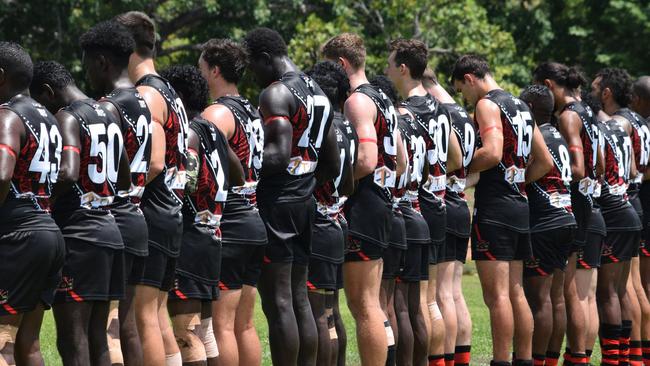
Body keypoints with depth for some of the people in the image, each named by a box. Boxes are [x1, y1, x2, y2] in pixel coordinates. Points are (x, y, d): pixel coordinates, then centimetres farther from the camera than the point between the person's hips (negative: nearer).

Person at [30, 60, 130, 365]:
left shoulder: (67, 117, -10)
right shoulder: (108, 115, 16)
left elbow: (68, 173, -27)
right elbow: (124, 180, 27)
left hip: (76, 234, -9)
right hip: (109, 229, 9)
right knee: (97, 340, 12)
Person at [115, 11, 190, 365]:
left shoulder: (144, 95, -12)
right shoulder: (170, 93, 17)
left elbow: (154, 163, -21)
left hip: (148, 215, -10)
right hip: (172, 216, 10)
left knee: (143, 316, -8)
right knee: (158, 315, 13)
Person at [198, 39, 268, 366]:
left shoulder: (217, 114, -11)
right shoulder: (252, 112, 17)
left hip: (229, 225, -9)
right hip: (256, 221, 9)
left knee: (221, 324, -6)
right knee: (244, 324, 13)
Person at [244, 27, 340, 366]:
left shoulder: (275, 93, -12)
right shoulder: (318, 94, 16)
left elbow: (279, 155, -24)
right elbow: (332, 166, 19)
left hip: (275, 201, -9)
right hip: (304, 201, 9)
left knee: (277, 302, -6)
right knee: (298, 297, 12)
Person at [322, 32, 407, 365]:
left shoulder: (357, 101, -13)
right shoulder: (382, 100, 18)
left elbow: (366, 162, -24)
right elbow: (400, 163, 22)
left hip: (362, 209, -10)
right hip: (381, 203, 10)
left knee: (363, 304, -7)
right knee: (365, 304, 15)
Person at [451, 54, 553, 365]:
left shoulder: (487, 104, -9)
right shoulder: (520, 106, 18)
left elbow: (492, 153, -24)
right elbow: (545, 162, 21)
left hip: (493, 208, -9)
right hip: (519, 203, 9)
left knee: (497, 295, -9)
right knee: (515, 292, 13)